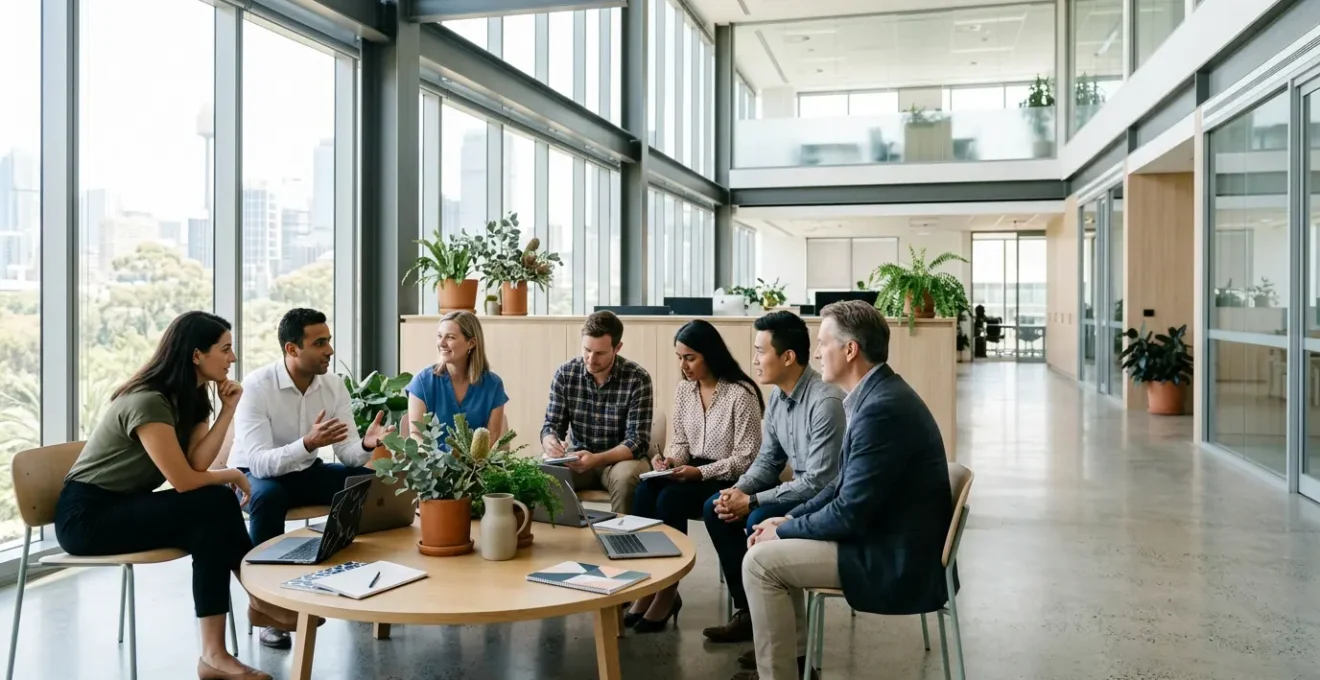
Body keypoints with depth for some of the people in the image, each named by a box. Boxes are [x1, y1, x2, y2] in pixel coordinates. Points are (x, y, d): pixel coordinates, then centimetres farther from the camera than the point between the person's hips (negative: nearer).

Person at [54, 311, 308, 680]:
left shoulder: (189, 396, 5)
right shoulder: (148, 402, -23)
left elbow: (196, 462, -9)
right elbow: (184, 480, -24)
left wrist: (228, 410, -11)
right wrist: (234, 477, -7)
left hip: (123, 506, 9)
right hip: (86, 516, -9)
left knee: (211, 523, -14)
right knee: (216, 504, -23)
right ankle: (261, 600, -10)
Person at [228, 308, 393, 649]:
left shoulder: (334, 385, -9)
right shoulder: (256, 386, -24)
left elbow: (348, 453, -11)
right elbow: (260, 462, -32)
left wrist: (366, 444, -34)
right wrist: (308, 443, -48)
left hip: (307, 471, 5)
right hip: (255, 473, -5)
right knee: (268, 495, -39)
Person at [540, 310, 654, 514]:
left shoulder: (637, 379, -15)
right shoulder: (565, 374, -4)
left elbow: (638, 442, -18)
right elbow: (552, 425, -1)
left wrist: (596, 459, -34)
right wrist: (550, 442, -26)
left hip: (622, 459, -2)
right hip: (578, 458, 2)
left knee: (626, 477, -35)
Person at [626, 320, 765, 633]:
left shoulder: (741, 393, -16)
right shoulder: (683, 389, 6)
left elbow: (746, 457, -16)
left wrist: (699, 472, -23)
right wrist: (671, 460, -9)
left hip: (730, 480, -6)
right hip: (693, 473, 6)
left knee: (670, 499, -29)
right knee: (646, 490, -22)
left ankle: (667, 591, -14)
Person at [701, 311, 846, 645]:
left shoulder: (826, 402, -26)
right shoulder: (778, 396, 2)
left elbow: (819, 483, -28)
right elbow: (768, 461, 10)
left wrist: (751, 501, -23)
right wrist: (737, 491, -10)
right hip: (801, 491, 9)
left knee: (760, 522, -29)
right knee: (716, 508, 0)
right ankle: (747, 611, 6)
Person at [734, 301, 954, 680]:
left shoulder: (882, 407, -25)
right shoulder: (877, 394, 7)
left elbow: (849, 515, -24)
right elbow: (844, 487, 14)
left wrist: (784, 530, -9)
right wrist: (789, 519, 5)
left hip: (896, 561, -10)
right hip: (887, 540, 10)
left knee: (761, 560, -12)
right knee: (774, 545, 16)